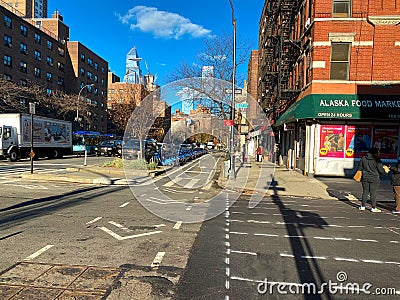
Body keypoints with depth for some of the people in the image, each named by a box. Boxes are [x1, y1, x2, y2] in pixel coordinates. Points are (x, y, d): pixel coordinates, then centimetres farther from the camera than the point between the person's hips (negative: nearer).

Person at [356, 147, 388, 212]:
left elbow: (359, 168, 8)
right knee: (373, 193, 2)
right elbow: (381, 170, -8)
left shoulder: (363, 159, 0)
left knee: (365, 192, 12)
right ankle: (373, 208, 10)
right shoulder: (376, 160, -13)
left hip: (365, 178, 4)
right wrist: (385, 171, 13)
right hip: (374, 179, -4)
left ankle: (363, 206, 18)